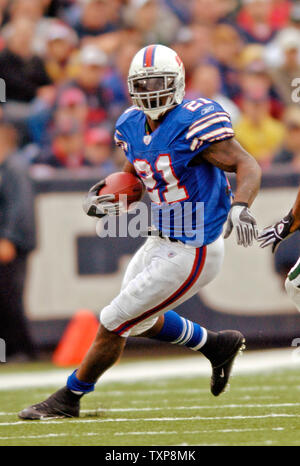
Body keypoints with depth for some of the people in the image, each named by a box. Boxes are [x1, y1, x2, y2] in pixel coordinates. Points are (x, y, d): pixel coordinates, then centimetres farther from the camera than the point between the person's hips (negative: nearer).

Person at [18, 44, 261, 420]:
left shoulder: (192, 124, -22)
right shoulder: (134, 126, 2)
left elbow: (248, 167, -21)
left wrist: (240, 207, -39)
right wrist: (106, 197, -2)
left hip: (190, 255, -9)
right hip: (160, 243, 9)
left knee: (113, 324, 0)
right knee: (140, 320, 26)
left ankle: (68, 399, 18)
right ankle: (216, 345, 42)